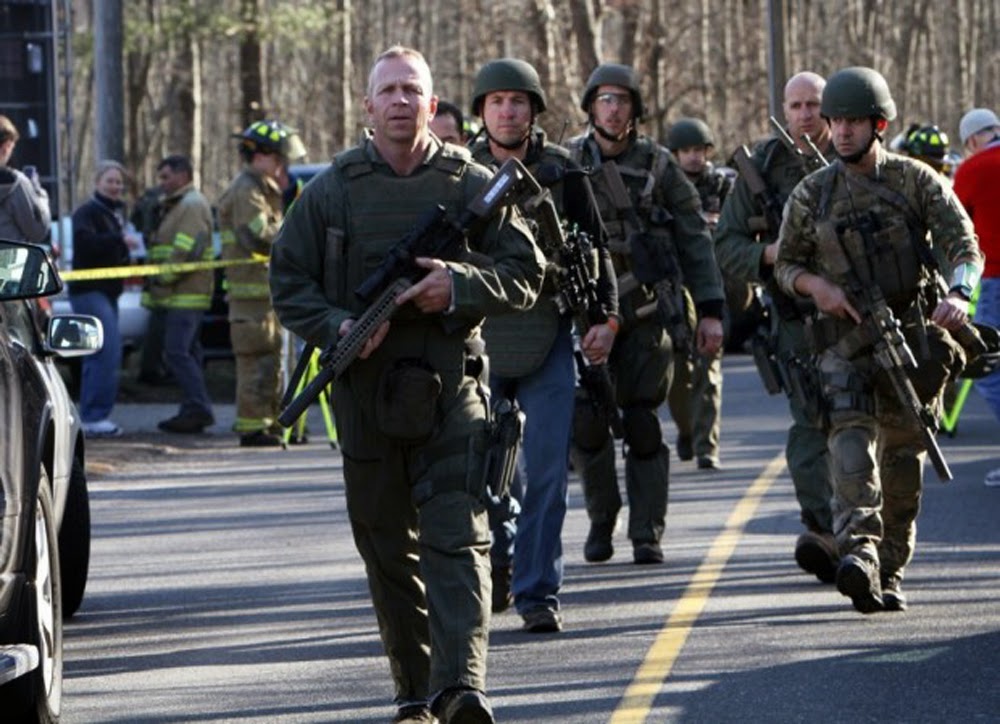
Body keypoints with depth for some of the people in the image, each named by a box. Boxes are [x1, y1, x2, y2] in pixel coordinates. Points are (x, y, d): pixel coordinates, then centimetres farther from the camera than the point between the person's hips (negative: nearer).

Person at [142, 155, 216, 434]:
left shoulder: (193, 205, -11)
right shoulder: (174, 206, 23)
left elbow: (186, 251, -21)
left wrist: (163, 278, -17)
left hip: (186, 295, -11)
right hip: (177, 294, 11)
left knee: (177, 351, -15)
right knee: (185, 352, 10)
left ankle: (198, 408, -16)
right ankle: (194, 410, 11)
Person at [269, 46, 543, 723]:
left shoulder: (472, 185, 4)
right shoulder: (333, 191, 6)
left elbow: (526, 272, 6)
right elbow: (288, 279, 9)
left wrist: (459, 286, -13)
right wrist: (336, 327, -10)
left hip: (451, 387, -2)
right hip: (365, 388, 2)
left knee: (457, 538, -13)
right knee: (388, 546, 8)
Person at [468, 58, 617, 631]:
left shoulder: (562, 171, 2)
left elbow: (594, 247, 5)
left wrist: (606, 315, -5)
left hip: (548, 341, -1)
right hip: (479, 340, 1)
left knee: (547, 471, -6)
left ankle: (539, 591, -2)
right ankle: (499, 557, 33)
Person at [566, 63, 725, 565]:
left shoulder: (658, 165, 3)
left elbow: (694, 238, 4)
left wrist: (710, 311, -2)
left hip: (647, 311, 0)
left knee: (643, 425, -2)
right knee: (586, 423, -7)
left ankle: (647, 535, 5)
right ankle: (601, 517, 14)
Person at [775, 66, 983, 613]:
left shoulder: (916, 180, 1)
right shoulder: (811, 195, 6)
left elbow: (964, 245, -7)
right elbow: (785, 263, 14)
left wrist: (958, 294, -27)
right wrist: (817, 285, -9)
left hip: (912, 335, 0)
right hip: (845, 338, 0)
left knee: (903, 455, 5)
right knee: (851, 434, -22)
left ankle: (889, 573, 17)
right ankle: (858, 551, -37)